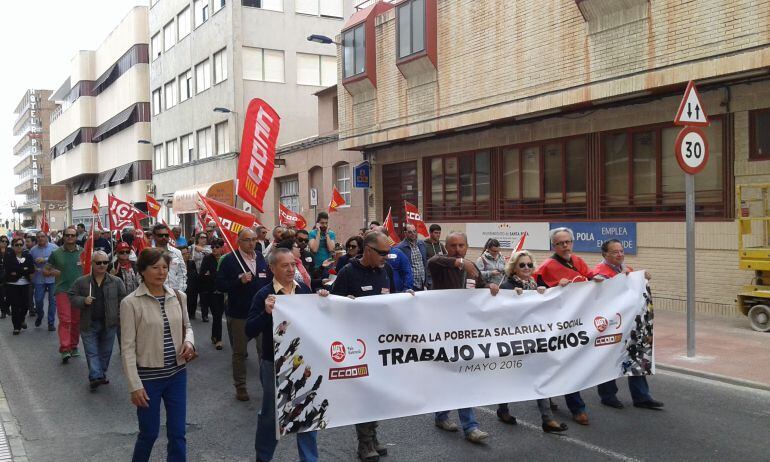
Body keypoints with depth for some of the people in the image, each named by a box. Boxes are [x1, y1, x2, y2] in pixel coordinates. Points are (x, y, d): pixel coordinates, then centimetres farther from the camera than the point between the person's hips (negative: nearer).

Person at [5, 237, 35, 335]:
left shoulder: (28, 256, 4)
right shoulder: (8, 257, -1)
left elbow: (31, 270, -6)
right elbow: (10, 269, -16)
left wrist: (17, 272, -14)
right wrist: (24, 270, -13)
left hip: (25, 284, 2)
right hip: (12, 285, -2)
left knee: (25, 305, 3)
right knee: (15, 306, -1)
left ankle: (21, 319, 34)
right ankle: (16, 327, 11)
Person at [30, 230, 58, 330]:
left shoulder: (54, 247, -1)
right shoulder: (33, 250, 6)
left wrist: (44, 260, -18)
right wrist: (41, 270, -10)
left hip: (52, 278, -2)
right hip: (39, 279, 2)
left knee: (52, 300, 2)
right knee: (38, 300, 1)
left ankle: (51, 323, 12)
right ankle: (40, 315, 32)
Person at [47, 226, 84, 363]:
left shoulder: (83, 253, 5)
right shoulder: (56, 253, 3)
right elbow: (47, 270, 11)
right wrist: (54, 272, -9)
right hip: (62, 290, -2)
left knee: (76, 321, 8)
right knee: (65, 320, -9)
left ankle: (74, 346, 21)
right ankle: (64, 349, -10)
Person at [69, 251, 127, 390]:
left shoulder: (116, 282, 1)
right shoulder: (81, 281, 0)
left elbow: (122, 300, 5)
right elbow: (72, 297, 2)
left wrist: (120, 316, -3)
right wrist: (83, 301, -17)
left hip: (109, 324, 1)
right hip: (89, 324, -1)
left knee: (106, 351, 10)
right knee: (91, 352, -4)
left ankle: (101, 374, 25)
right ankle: (96, 376, -6)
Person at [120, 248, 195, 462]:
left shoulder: (178, 297, 2)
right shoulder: (131, 302, -11)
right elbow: (127, 347, -11)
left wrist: (189, 341, -7)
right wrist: (135, 385, -14)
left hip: (177, 373, 4)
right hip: (148, 376, -4)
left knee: (178, 433, 9)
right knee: (149, 433, 9)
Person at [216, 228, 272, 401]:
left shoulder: (261, 258, 8)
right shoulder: (229, 260, -7)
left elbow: (269, 281, 17)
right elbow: (220, 285, -11)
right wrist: (239, 281, -22)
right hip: (239, 314, -4)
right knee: (239, 352, 9)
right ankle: (240, 386, 21)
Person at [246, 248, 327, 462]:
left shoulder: (304, 289, 0)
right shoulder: (264, 295, -12)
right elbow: (250, 331, -15)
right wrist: (266, 312, -30)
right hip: (275, 363, -3)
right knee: (271, 412, 13)